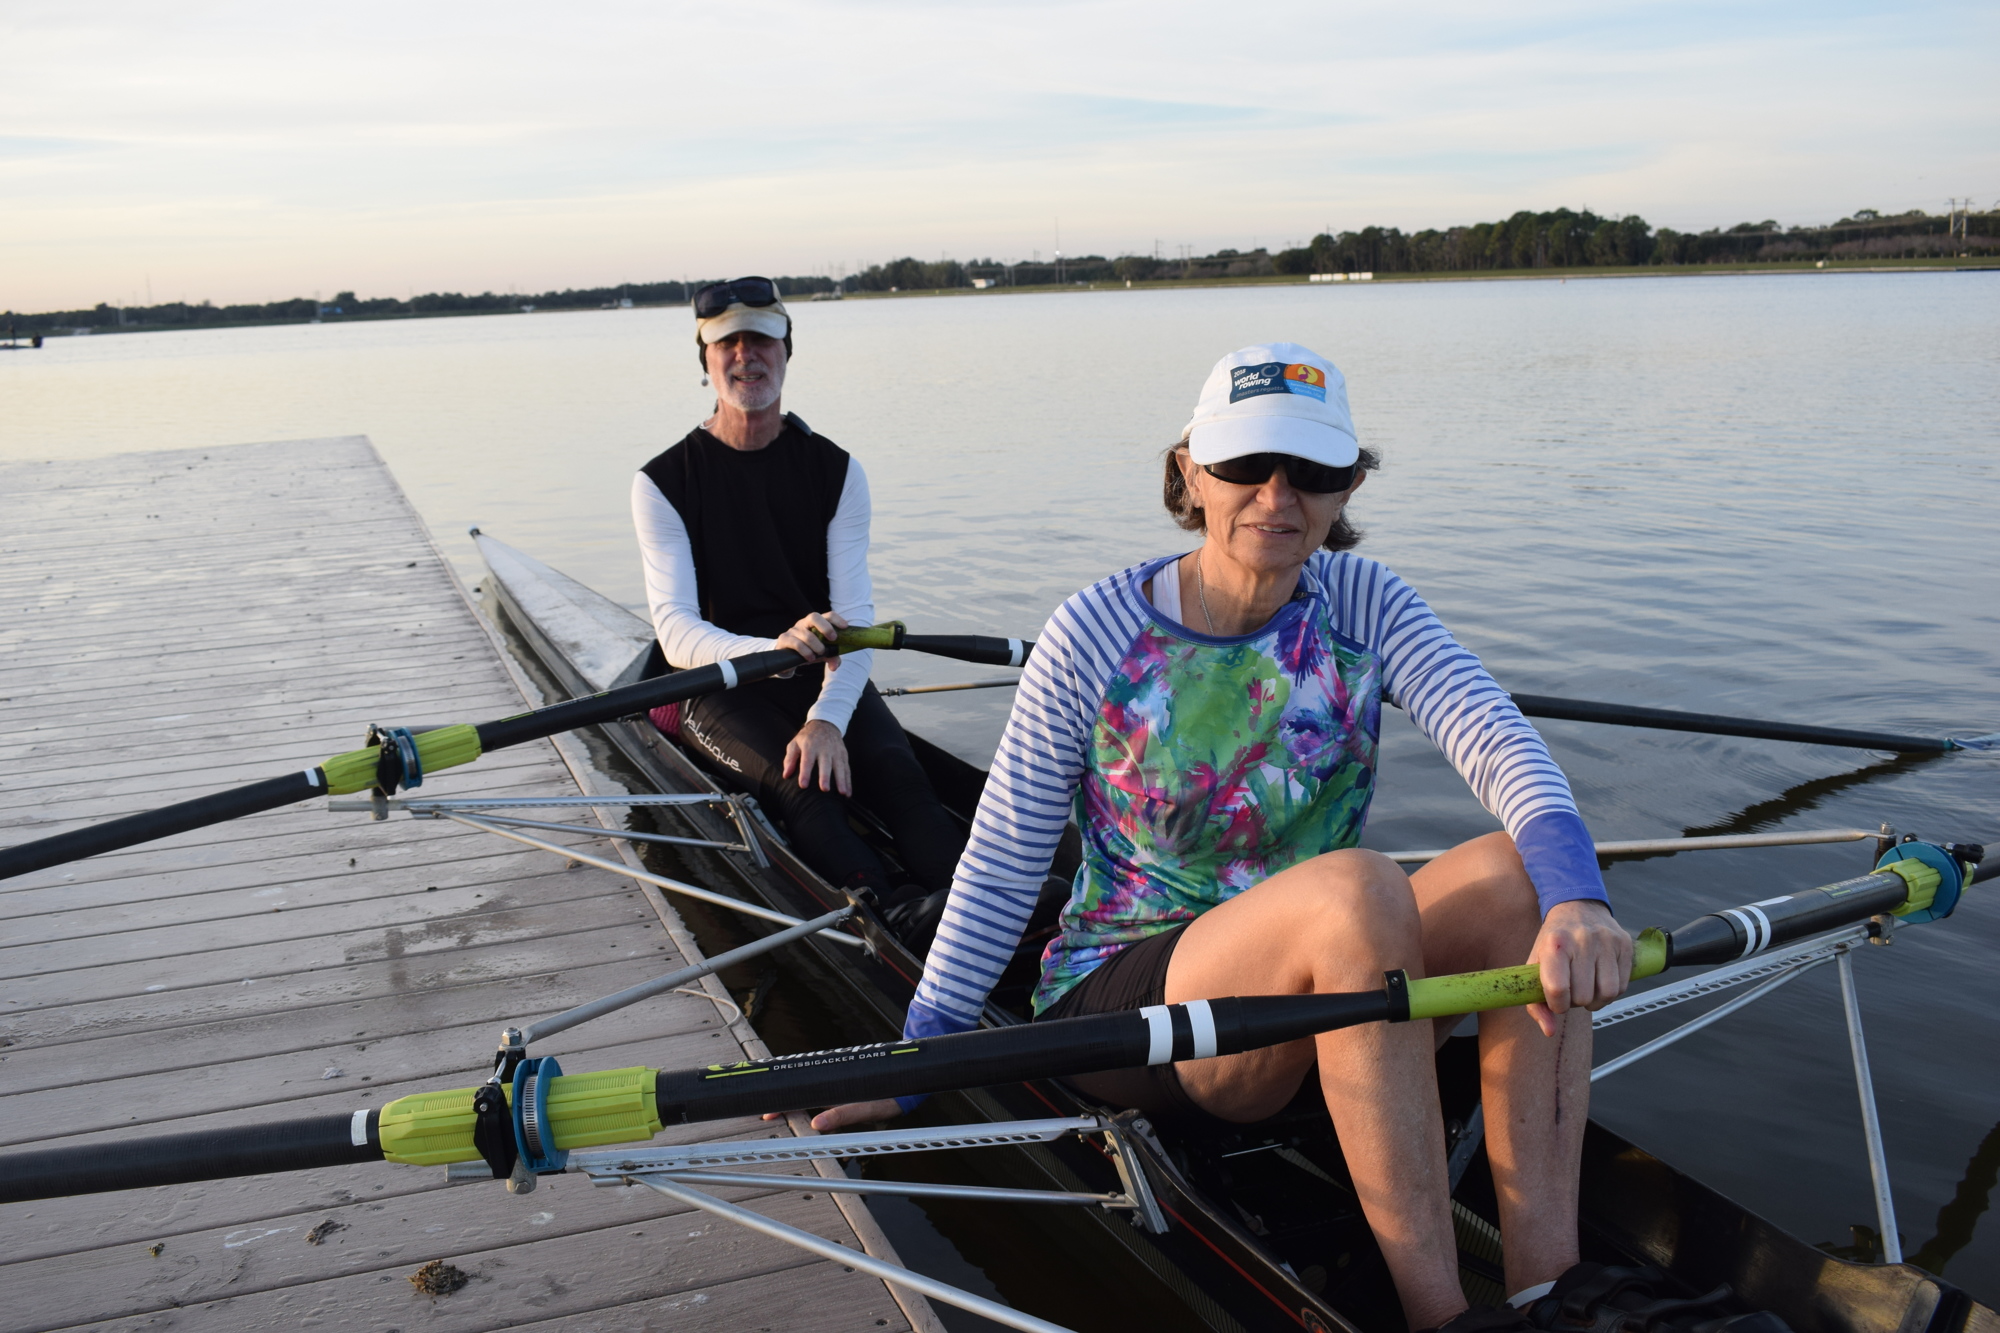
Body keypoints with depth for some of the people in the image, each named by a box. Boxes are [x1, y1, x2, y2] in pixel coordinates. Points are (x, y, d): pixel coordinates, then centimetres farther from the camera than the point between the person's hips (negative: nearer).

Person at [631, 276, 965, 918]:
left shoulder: (836, 471, 3)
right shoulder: (664, 482, -3)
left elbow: (855, 616, -6)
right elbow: (675, 631, -15)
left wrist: (827, 717, -27)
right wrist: (773, 648, -37)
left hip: (825, 675, 2)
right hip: (720, 687, -2)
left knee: (896, 772, -27)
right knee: (800, 788, -32)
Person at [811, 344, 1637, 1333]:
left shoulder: (1361, 603, -1)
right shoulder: (1096, 635, -10)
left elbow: (1499, 744, -18)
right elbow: (1001, 864, -5)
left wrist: (1573, 897, -37)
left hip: (1319, 995, 4)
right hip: (1125, 1005, -4)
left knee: (1522, 871, -22)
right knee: (1357, 884, -33)